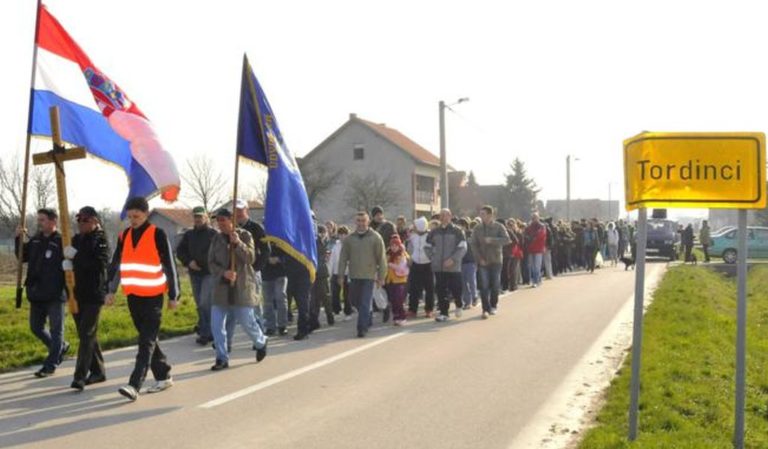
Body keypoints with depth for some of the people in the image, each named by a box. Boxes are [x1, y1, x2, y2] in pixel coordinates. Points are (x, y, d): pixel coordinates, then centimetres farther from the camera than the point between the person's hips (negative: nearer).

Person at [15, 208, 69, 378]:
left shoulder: (62, 242, -13)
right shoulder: (35, 240, 8)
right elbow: (22, 257, 19)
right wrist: (18, 239, 5)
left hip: (55, 294, -8)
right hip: (36, 294, 8)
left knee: (56, 330, 2)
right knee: (36, 327, 16)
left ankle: (50, 365, 9)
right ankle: (61, 347, 35)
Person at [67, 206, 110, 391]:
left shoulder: (100, 240, -7)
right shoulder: (76, 239, 13)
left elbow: (101, 263, -22)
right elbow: (67, 260, 17)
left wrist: (76, 256, -24)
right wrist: (66, 263, -6)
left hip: (94, 294, -7)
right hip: (77, 294, 8)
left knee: (87, 334, -11)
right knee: (87, 334, 13)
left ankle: (80, 376, -14)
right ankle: (97, 371, 24)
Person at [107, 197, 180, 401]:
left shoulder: (158, 235, -7)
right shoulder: (124, 236, 9)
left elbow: (169, 265, -5)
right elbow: (116, 264, 16)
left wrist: (174, 295, -3)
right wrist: (111, 290, 11)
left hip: (152, 296, -6)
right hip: (132, 296, 6)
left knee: (146, 342, -10)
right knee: (148, 338, 13)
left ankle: (134, 386, -17)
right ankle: (163, 376, 25)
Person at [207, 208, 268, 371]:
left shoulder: (244, 235, -3)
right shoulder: (217, 238, 6)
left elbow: (251, 258, -13)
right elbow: (211, 262, 3)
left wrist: (237, 243, -26)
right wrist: (223, 273, -15)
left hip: (242, 286, -3)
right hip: (222, 286, 4)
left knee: (247, 322, 2)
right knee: (216, 324, -3)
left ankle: (261, 342, 31)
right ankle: (222, 359, 6)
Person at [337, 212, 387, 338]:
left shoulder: (375, 238, -2)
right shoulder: (349, 239, 5)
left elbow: (382, 258, 0)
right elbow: (343, 258, 7)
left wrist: (381, 277, -2)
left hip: (369, 276, -3)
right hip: (354, 276, 4)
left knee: (365, 303, -6)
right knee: (355, 300, 12)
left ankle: (362, 328, -3)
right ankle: (369, 316, 35)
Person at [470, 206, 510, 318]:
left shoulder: (499, 227, -3)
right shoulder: (477, 229, 2)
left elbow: (506, 239, -15)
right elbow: (474, 245, 0)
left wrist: (492, 240, -26)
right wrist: (480, 259, -10)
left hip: (496, 261, -1)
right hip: (483, 262, 1)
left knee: (495, 285, 7)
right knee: (484, 286, -5)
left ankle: (493, 306, 24)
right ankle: (486, 309, -2)